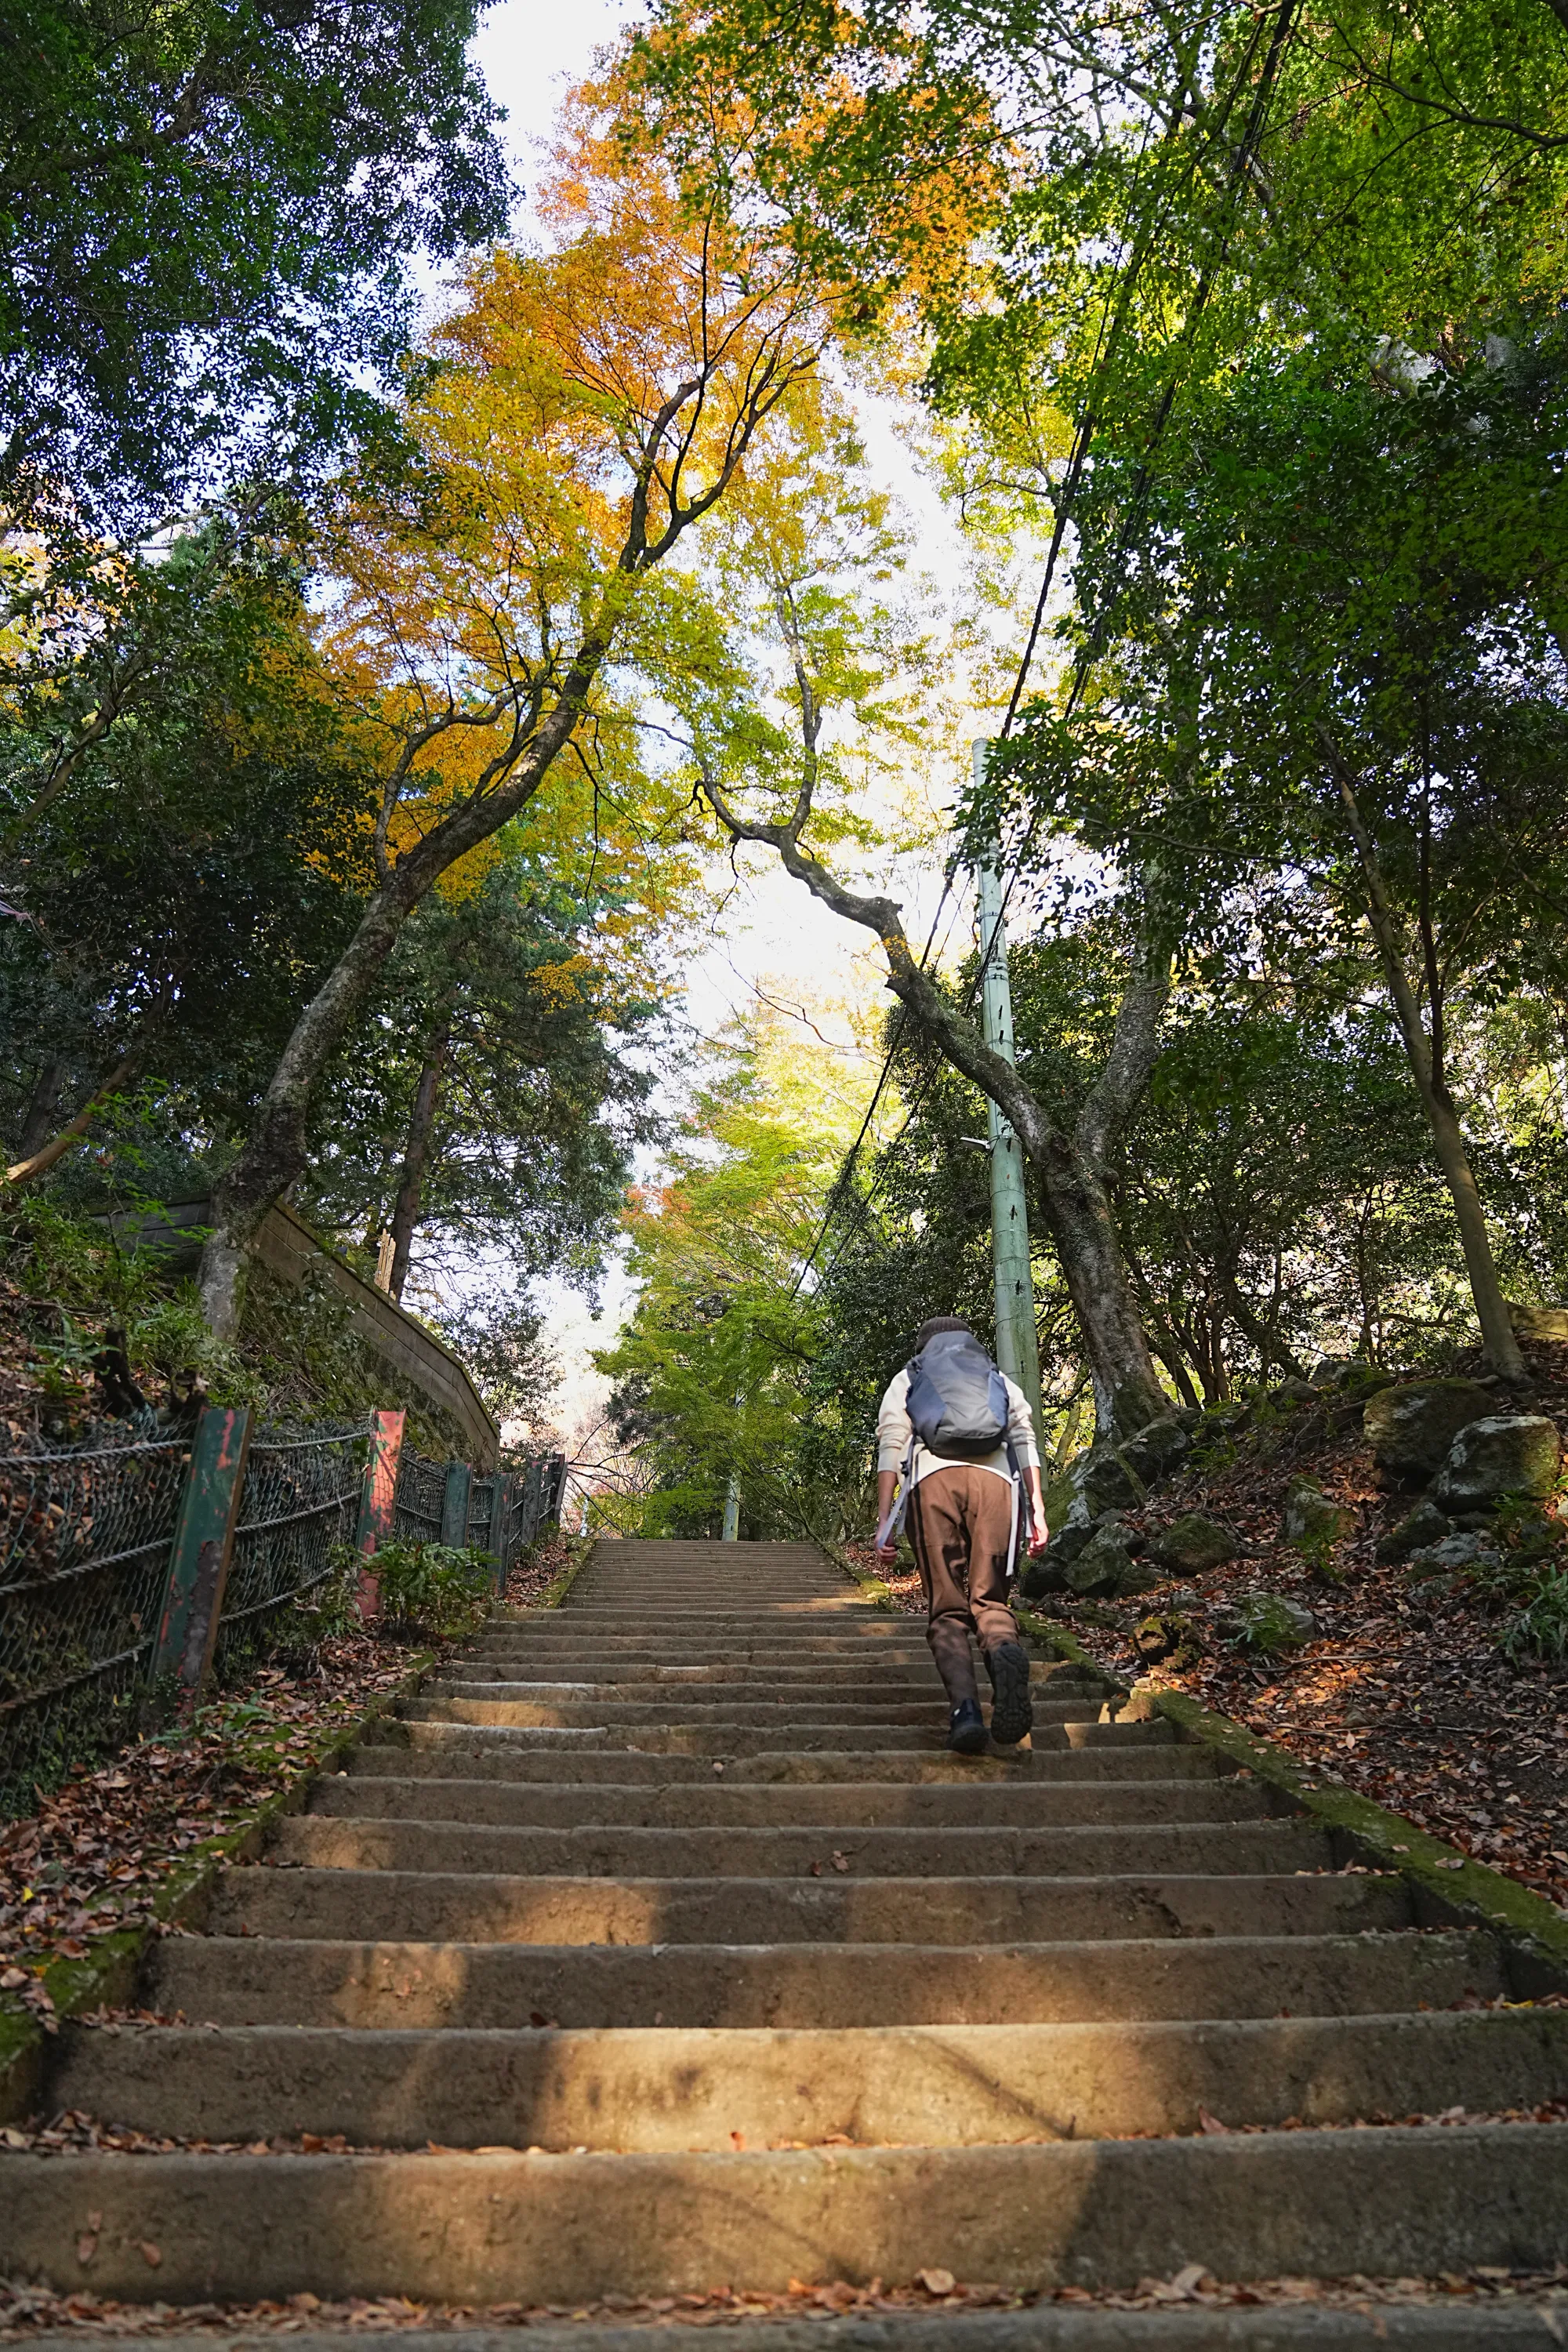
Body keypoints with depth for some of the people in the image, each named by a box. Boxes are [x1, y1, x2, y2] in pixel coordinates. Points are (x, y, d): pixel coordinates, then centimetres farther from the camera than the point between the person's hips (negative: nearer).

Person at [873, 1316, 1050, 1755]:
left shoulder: (906, 1380, 26)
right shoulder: (1000, 1380, 31)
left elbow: (890, 1447, 11)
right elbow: (1025, 1442, 15)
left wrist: (884, 1522, 6)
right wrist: (1037, 1509, 8)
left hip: (933, 1480, -1)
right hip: (995, 1479, 1)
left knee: (947, 1608, 2)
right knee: (989, 1599, 4)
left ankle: (965, 1706, -23)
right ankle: (1006, 1651, -31)